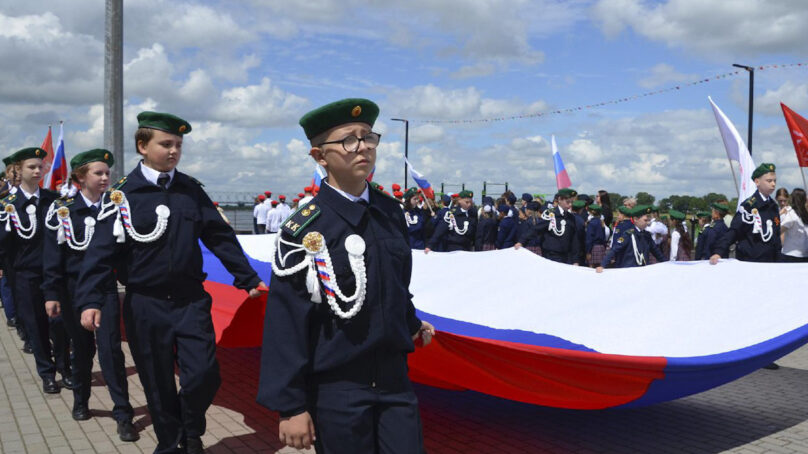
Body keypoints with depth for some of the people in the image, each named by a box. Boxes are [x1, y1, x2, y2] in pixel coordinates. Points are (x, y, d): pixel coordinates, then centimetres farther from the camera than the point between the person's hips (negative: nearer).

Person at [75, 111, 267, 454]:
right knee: (158, 385, 9)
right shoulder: (121, 194, -5)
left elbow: (219, 236, 8)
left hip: (191, 300, 2)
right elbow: (101, 251, -12)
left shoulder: (191, 189, 4)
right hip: (146, 305, -2)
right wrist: (90, 300, -23)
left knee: (204, 375, -5)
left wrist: (247, 278, 8)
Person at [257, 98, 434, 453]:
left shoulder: (391, 212, 3)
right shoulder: (303, 231, -14)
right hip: (336, 390, -5)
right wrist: (290, 406, -13)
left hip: (395, 379, 5)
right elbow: (286, 324, -14)